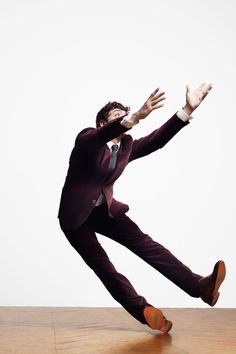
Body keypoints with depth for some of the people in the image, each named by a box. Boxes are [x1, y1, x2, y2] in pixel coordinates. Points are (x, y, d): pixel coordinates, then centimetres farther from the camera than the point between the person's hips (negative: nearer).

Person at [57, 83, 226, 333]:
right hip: (76, 214, -4)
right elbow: (100, 137, -39)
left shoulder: (126, 146, 2)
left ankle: (198, 285, -24)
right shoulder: (87, 137, -15)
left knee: (141, 241, -13)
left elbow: (155, 140, -12)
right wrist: (136, 116, -56)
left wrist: (188, 109, -23)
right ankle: (143, 310, -8)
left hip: (105, 209, 4)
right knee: (101, 264, -12)